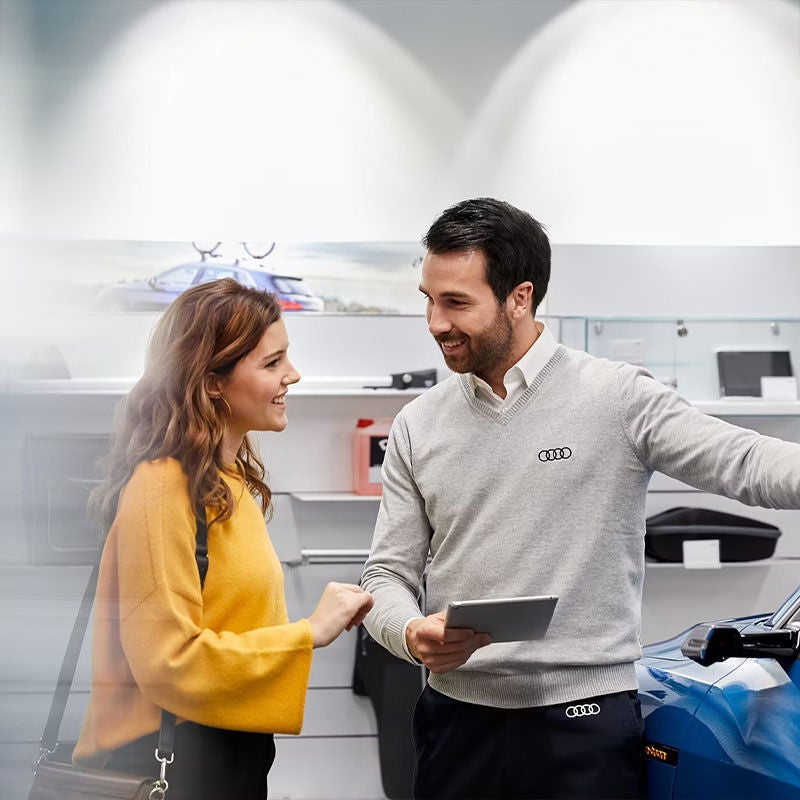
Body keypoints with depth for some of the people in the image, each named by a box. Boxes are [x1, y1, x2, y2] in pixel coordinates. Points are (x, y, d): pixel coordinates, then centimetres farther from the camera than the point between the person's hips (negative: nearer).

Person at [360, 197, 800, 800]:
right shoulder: (419, 426, 5)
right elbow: (388, 572, 5)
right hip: (457, 716, 3)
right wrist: (411, 633, -16)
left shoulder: (617, 398, -6)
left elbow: (749, 464, -12)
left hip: (585, 719, -3)